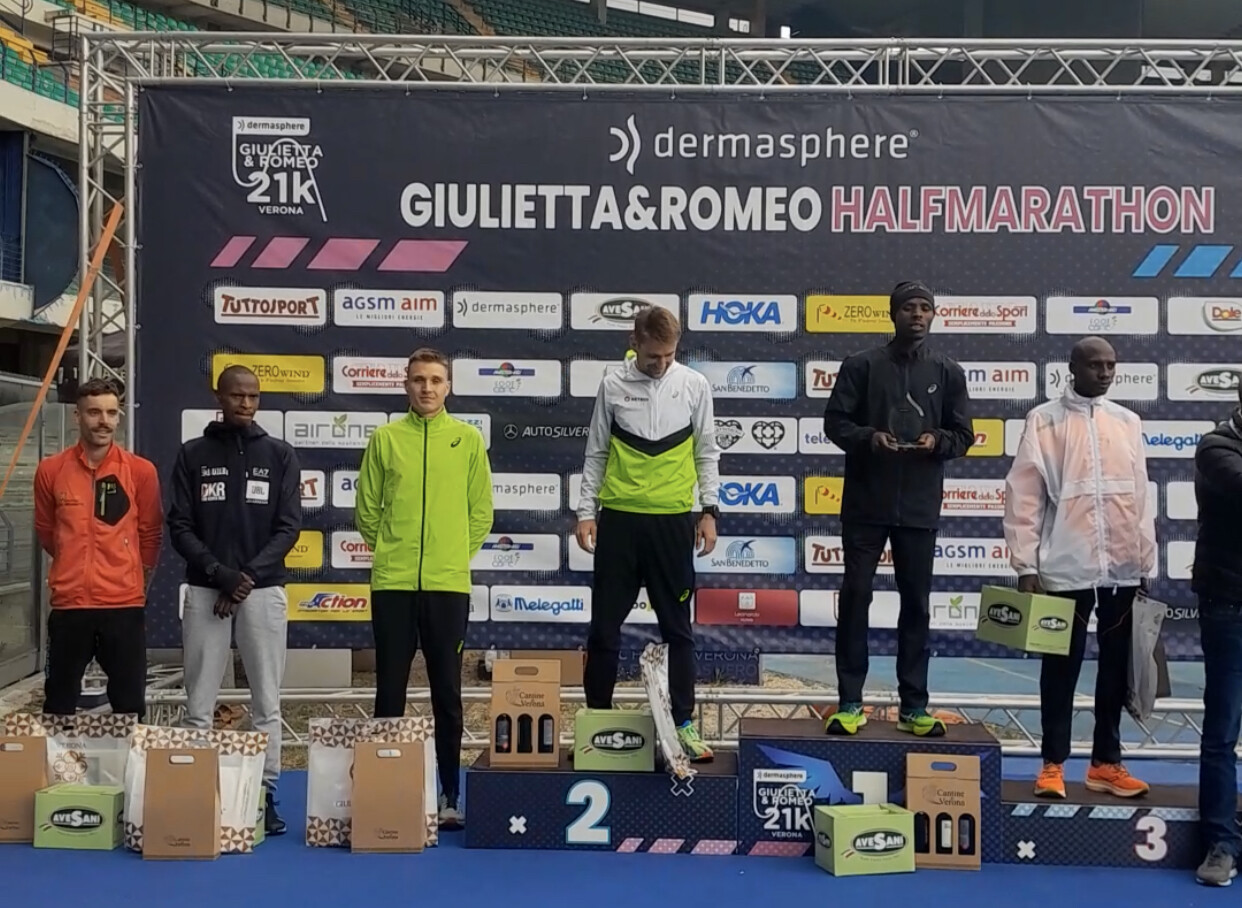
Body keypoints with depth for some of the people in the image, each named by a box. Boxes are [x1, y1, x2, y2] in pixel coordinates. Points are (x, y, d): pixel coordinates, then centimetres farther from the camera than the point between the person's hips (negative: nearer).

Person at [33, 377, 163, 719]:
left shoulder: (141, 470, -3)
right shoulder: (50, 470, 0)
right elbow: (46, 532, 14)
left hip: (125, 605, 0)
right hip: (69, 604, 1)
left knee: (130, 706, 7)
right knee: (59, 707, 9)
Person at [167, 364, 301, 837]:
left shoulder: (280, 454, 7)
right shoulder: (193, 454, 7)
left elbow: (289, 526, 1)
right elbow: (180, 526, 1)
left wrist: (250, 575, -11)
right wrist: (220, 572, -13)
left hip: (264, 590, 0)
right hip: (204, 590, 0)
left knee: (267, 702, 1)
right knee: (199, 704, 2)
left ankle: (265, 794, 8)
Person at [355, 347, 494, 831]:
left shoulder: (468, 439, 4)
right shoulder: (384, 438, 4)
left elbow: (481, 512, 8)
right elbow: (366, 510, 9)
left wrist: (454, 555, 5)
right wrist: (393, 551, 8)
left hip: (448, 585, 0)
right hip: (392, 584, 0)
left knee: (447, 692, 6)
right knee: (390, 691, 7)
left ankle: (449, 795, 16)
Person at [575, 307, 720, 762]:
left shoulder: (694, 385, 1)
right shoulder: (613, 385, 1)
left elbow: (706, 453, 7)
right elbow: (596, 455, 6)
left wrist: (709, 510, 1)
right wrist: (586, 512, 1)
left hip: (673, 520, 0)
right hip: (619, 519, 0)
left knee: (678, 627, 6)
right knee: (605, 625, 6)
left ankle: (683, 723, 14)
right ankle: (597, 719, 19)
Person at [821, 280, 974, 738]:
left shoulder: (948, 373, 7)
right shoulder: (860, 365, 1)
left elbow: (963, 435, 9)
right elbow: (835, 422, 0)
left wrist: (938, 440, -12)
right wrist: (867, 437, -18)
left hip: (920, 507, 2)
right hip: (865, 503, -2)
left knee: (917, 603, 7)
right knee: (856, 597, 0)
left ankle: (913, 704, 15)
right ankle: (850, 702, 8)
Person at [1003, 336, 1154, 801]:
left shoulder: (1128, 422, 10)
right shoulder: (1045, 420, -2)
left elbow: (1141, 496, 11)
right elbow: (1024, 495, -5)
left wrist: (1146, 562, 10)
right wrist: (1025, 564, -9)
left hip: (1122, 568, 4)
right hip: (1067, 567, -4)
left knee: (1117, 668, 10)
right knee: (1061, 669, 4)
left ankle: (1106, 762, 21)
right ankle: (1053, 764, 13)